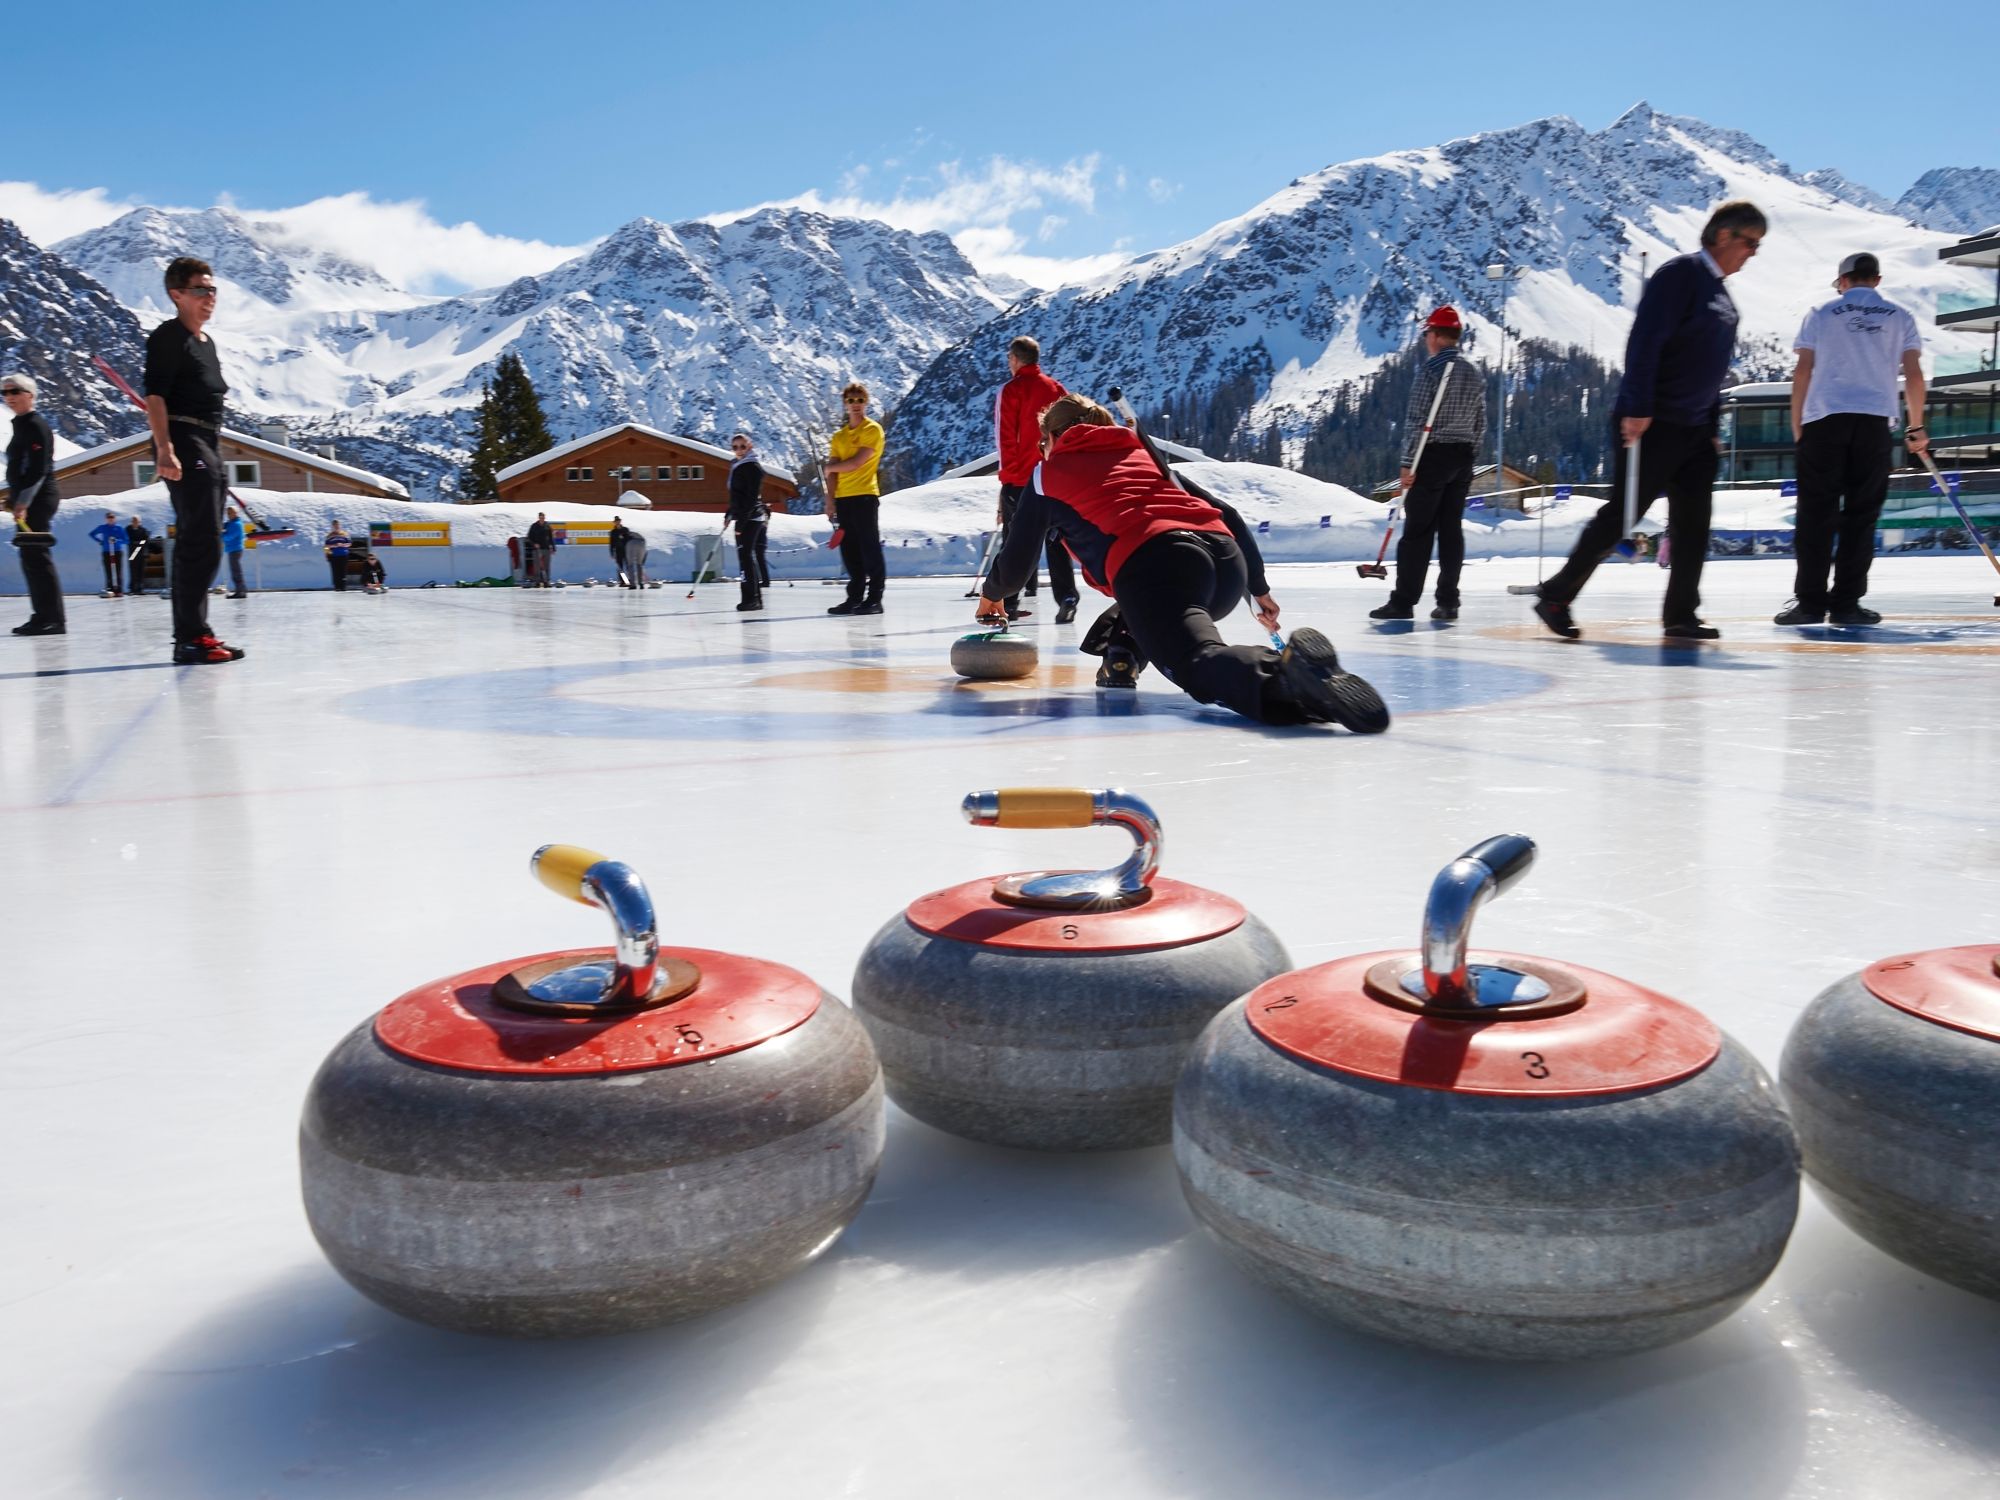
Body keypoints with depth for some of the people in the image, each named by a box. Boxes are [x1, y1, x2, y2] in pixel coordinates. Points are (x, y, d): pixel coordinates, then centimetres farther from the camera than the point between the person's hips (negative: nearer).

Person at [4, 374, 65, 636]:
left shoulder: (36, 425, -10)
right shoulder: (21, 425, 19)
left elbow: (39, 469, -19)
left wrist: (23, 502, -23)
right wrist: (14, 499, 21)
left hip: (37, 500, -10)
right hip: (27, 501, 10)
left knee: (35, 556, -11)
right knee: (31, 558, 10)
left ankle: (53, 619, -12)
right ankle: (43, 616, 13)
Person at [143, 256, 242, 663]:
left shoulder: (206, 342, 21)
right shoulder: (168, 336, -7)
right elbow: (155, 395, -16)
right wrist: (164, 449, -27)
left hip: (207, 447, 10)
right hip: (183, 444, -10)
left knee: (196, 545, 12)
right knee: (203, 545, -14)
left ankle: (193, 635, 18)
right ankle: (190, 638, -13)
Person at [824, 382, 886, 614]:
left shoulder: (873, 429, -3)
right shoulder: (839, 436, 17)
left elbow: (856, 463, -12)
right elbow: (834, 472, 13)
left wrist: (828, 467, 3)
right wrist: (830, 500, 2)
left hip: (865, 496, -7)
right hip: (842, 498, 7)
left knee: (870, 549, -7)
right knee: (849, 551, 8)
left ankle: (874, 599, -5)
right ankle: (855, 597, 14)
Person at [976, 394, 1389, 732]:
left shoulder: (1048, 473, 26)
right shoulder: (1142, 453, 37)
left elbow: (1015, 562, 29)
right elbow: (1225, 514, 30)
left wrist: (992, 594, 52)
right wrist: (1258, 587, 36)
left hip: (1149, 562, -6)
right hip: (1227, 562, 6)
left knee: (1200, 664, -26)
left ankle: (1285, 671, -55)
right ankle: (1123, 654, 12)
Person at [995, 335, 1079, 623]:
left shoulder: (1011, 390, -6)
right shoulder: (1056, 387, 8)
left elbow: (1006, 438, -9)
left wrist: (1007, 477, -4)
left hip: (1019, 479, -3)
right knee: (1056, 540, 7)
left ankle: (1007, 602, 6)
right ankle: (1066, 598, -5)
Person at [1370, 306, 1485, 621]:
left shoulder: (1431, 368, -10)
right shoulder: (1474, 374, 13)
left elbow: (1417, 420, -14)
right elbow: (1480, 424, 15)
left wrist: (1407, 463, -13)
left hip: (1432, 455, -7)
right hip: (1462, 459, 7)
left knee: (1417, 531, -6)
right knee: (1451, 529, 8)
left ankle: (1403, 602, -6)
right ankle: (1448, 602, 7)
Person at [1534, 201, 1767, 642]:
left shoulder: (1721, 294, 18)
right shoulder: (1680, 273, -9)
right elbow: (1645, 341, -19)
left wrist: (1712, 427, 20)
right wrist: (1637, 409, -24)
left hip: (1694, 428, 9)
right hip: (1652, 423, -9)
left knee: (1693, 523, 5)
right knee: (1620, 516, -6)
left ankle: (1681, 614, 12)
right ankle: (1555, 596, 4)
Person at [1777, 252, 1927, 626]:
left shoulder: (1821, 314, 10)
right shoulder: (1899, 316, 13)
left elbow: (1803, 371, 3)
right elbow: (1913, 374, 7)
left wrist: (1797, 426, 9)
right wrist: (1916, 427, 15)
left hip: (1824, 419, -1)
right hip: (1875, 422, 1)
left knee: (1816, 514, 0)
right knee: (1861, 515, 4)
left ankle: (1810, 601, -2)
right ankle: (1846, 604, 3)